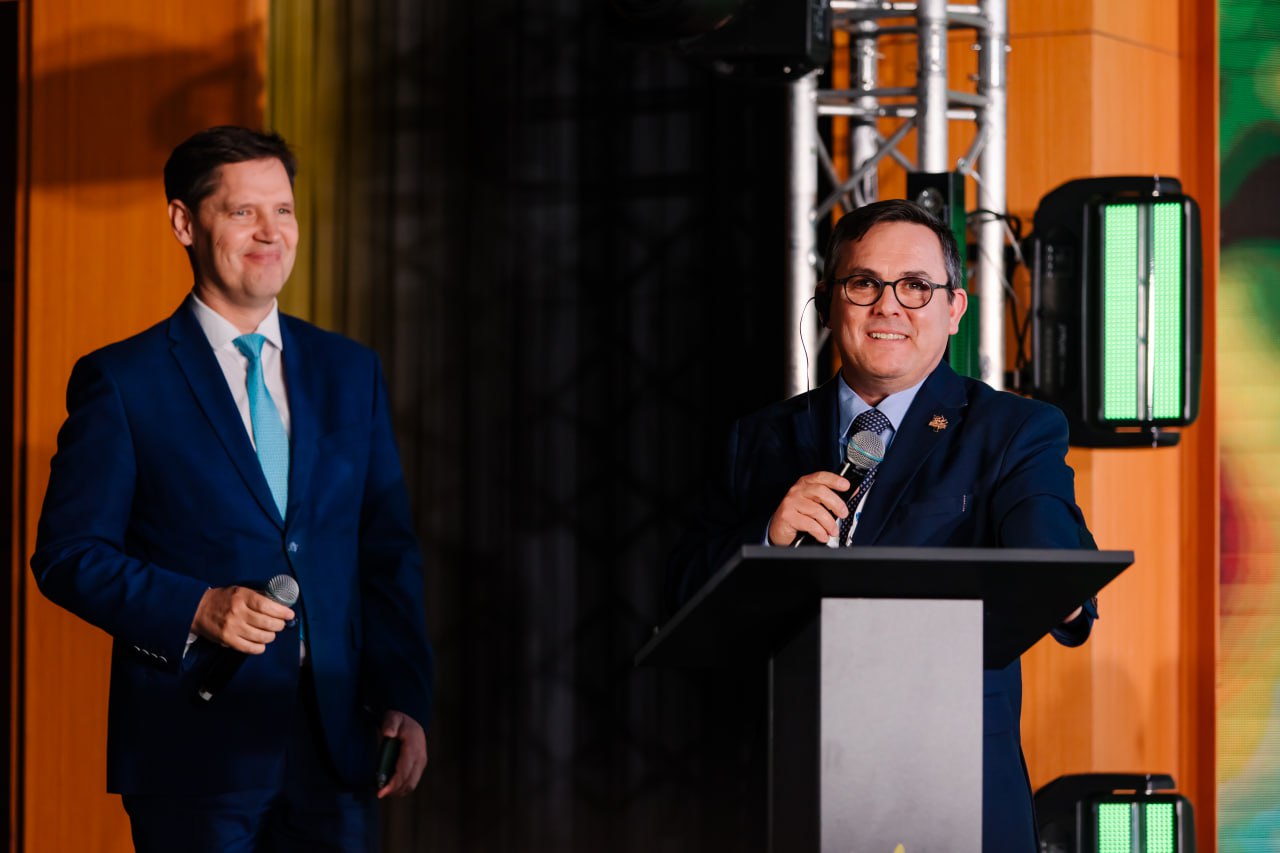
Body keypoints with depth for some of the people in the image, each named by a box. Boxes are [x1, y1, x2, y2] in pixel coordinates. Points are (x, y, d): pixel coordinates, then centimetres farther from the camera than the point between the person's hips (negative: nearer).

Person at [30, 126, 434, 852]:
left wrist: (405, 702, 3)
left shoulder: (349, 371, 12)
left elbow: (389, 551, 12)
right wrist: (196, 610, -17)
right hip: (195, 751, -4)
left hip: (336, 744, 4)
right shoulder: (120, 382, -1)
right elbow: (68, 555, -3)